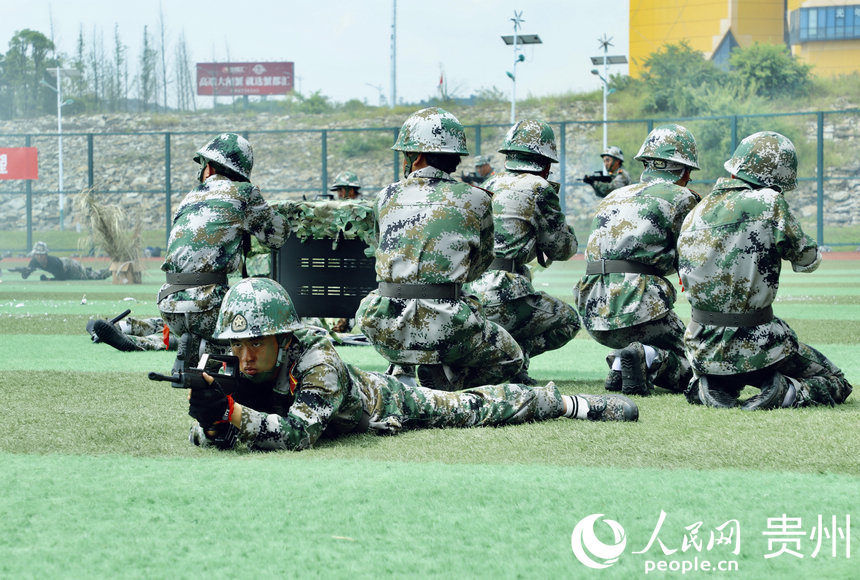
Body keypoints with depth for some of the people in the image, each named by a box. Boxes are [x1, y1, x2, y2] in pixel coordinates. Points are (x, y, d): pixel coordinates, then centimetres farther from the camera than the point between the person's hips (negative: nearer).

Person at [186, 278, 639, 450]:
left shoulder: (316, 360, -44)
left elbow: (299, 432, -53)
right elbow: (200, 437, -26)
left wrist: (232, 413, -64)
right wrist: (213, 425, -51)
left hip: (382, 402, -6)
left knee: (469, 408, 11)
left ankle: (567, 403, 35)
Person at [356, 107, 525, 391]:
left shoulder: (386, 197, 8)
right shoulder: (476, 200, 3)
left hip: (384, 331, 2)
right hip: (444, 331, -2)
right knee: (511, 359, 23)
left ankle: (402, 372, 17)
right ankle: (439, 381, 2)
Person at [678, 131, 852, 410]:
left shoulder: (695, 213, 3)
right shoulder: (768, 204, -14)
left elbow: (686, 277, 10)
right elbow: (808, 260, -1)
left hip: (703, 349, 5)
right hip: (757, 346, -5)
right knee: (836, 384, 16)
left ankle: (707, 390, 5)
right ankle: (782, 393, -12)